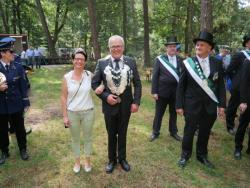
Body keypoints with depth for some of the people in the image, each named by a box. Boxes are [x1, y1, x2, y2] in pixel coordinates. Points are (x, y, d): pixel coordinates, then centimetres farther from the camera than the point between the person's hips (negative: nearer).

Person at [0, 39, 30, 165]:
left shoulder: (18, 67, -3)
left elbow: (23, 86, -1)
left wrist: (26, 103, -2)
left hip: (16, 105, 0)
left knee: (19, 128, 13)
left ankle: (23, 149, 33)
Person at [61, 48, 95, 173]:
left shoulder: (89, 75, -6)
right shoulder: (67, 77, -7)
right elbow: (63, 97, -3)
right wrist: (65, 116, -5)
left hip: (88, 112, 0)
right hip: (72, 113, 0)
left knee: (88, 138, 15)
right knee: (75, 139, 16)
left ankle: (87, 161, 37)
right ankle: (77, 161, 38)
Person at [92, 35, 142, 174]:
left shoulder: (131, 62, -4)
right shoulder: (102, 63, -6)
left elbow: (137, 84, -1)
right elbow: (94, 83, -2)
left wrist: (136, 102, -8)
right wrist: (105, 96, -14)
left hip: (126, 104, 1)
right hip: (109, 104, 0)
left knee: (122, 133, 17)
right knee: (111, 134, 15)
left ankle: (122, 159, 39)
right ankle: (112, 160, 37)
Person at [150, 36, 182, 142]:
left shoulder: (180, 60, 3)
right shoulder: (160, 59, -4)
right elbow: (155, 76, -6)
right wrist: (154, 91, -10)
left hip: (176, 92, 3)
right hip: (162, 91, -2)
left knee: (174, 113, 16)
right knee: (159, 113, 9)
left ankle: (173, 132, 34)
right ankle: (155, 132, 26)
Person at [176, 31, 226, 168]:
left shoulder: (217, 63, 0)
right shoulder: (188, 63, -6)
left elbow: (221, 85, 3)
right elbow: (181, 86, -4)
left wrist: (222, 105, -1)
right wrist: (179, 105, -6)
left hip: (210, 106, 2)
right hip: (192, 105, -2)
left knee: (205, 132, 15)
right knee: (189, 132, 11)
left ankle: (202, 155, 37)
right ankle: (185, 155, 32)